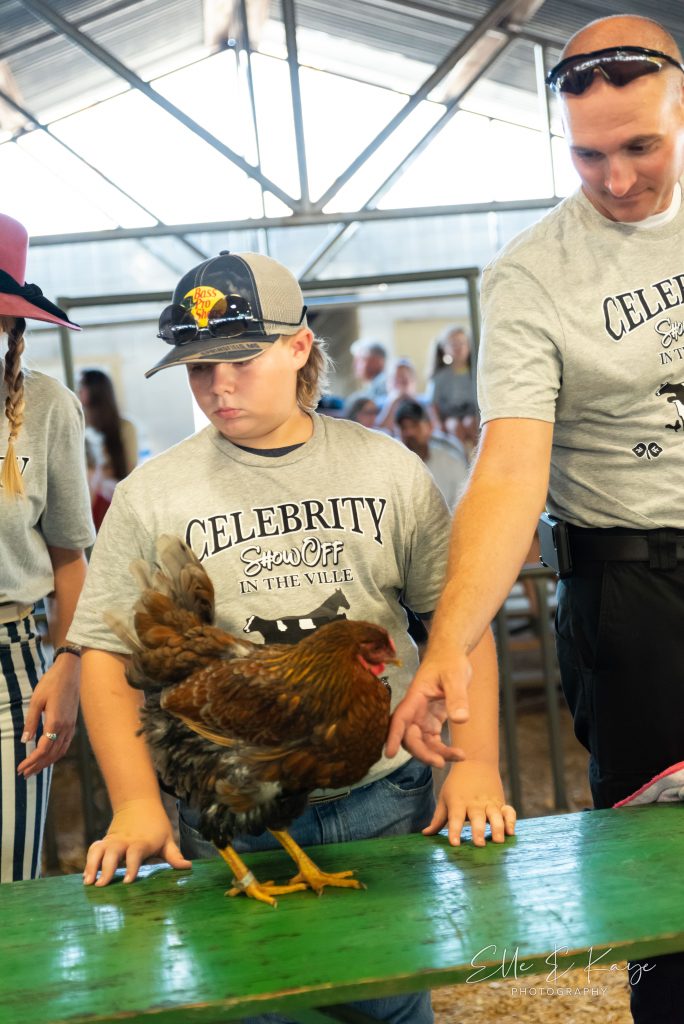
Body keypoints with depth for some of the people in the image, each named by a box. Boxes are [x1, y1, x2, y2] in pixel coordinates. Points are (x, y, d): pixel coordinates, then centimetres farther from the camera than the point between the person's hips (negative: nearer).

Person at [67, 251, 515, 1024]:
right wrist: (138, 806, -10)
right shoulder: (151, 496, -2)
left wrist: (476, 764, -4)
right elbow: (107, 656, -1)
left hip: (386, 796, 1)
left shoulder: (386, 468, 2)